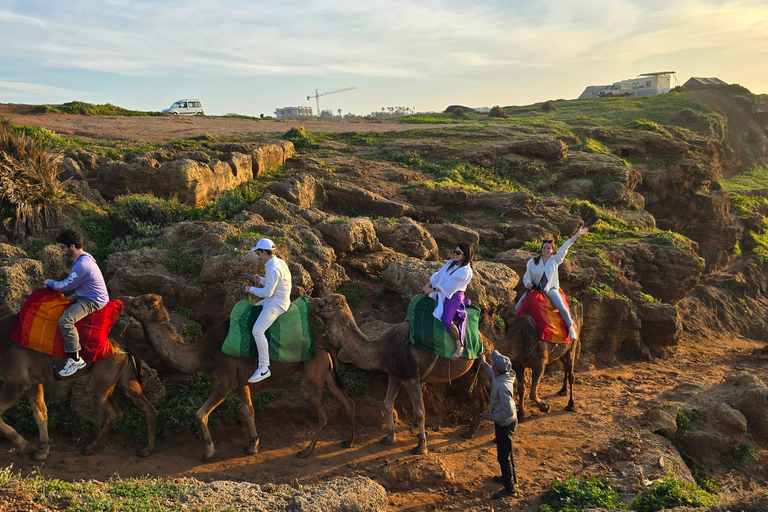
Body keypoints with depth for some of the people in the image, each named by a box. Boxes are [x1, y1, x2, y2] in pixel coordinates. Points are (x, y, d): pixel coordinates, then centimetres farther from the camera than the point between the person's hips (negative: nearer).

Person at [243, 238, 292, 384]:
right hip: (276, 299, 11)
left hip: (276, 304, -11)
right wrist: (261, 280, 12)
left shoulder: (273, 269, -25)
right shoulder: (279, 261, 7)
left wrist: (251, 289, -10)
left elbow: (267, 292, -24)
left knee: (257, 330, -21)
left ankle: (264, 368, -19)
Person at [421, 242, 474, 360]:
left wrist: (432, 290, -17)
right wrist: (428, 285, -5)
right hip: (442, 293, 9)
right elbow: (439, 274, 7)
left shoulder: (465, 271, -21)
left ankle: (459, 346, -11)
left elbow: (449, 287, -22)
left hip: (454, 296, -9)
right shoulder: (451, 262, 4)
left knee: (447, 320, -27)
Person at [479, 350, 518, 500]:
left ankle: (509, 489, 19)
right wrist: (484, 364, 27)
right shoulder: (502, 376, -7)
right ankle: (511, 477, 46)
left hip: (505, 424, -10)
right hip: (505, 423, 10)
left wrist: (490, 416, -22)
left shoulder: (502, 386, -35)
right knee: (507, 451, 27)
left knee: (504, 456, 5)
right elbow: (494, 375, 22)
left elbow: (508, 411, -32)